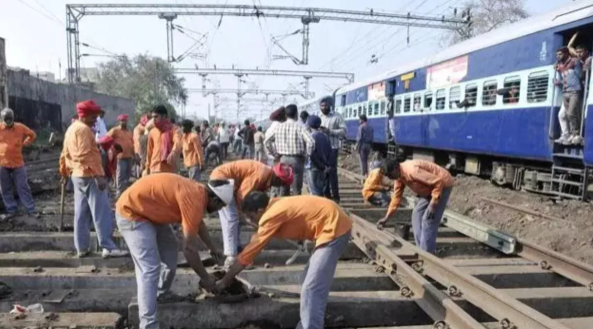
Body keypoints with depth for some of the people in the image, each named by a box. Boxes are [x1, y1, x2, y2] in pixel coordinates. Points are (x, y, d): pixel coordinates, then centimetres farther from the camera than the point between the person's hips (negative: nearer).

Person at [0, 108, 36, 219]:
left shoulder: (20, 127, -2)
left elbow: (33, 135, 14)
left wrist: (24, 143, 4)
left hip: (18, 163, -1)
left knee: (23, 188, 3)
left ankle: (31, 210, 7)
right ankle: (11, 211, 19)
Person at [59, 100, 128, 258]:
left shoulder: (71, 129, 18)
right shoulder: (83, 129, -13)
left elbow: (65, 154, 23)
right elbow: (85, 155, -23)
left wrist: (64, 172, 30)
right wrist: (98, 175, -25)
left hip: (77, 175, 10)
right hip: (89, 176, -10)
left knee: (81, 213, 11)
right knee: (102, 212, -8)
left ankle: (82, 248, 16)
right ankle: (108, 247, -7)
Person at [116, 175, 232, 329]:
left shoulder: (197, 191, 1)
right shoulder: (194, 199, -27)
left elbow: (199, 222, 22)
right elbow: (189, 248, -23)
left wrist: (212, 248, 30)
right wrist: (205, 278, -11)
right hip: (131, 212, -10)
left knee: (170, 251, 17)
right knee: (150, 269, -17)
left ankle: (162, 296, 36)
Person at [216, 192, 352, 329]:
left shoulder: (271, 216, -14)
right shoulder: (275, 206, 13)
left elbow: (250, 250, -9)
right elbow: (257, 238, 21)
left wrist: (224, 280, 2)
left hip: (333, 227, -10)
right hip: (335, 224, 10)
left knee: (312, 288, -9)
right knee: (310, 281, 18)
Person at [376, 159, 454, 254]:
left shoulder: (412, 170, -32)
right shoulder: (399, 176, -2)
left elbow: (438, 182, -31)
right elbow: (396, 197, 8)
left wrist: (433, 204, -27)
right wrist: (386, 218, 8)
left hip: (442, 185, -10)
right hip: (430, 188, 10)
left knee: (428, 220, -12)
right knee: (417, 215, 9)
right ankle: (421, 250, 15)